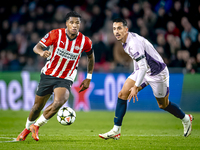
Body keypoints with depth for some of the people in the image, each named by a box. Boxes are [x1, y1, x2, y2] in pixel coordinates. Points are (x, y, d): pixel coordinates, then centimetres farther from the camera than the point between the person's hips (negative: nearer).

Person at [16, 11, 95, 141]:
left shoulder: (85, 41, -8)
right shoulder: (56, 34, -12)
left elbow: (91, 57, 12)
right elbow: (37, 47, -10)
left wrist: (88, 78, 12)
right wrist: (41, 52, -35)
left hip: (66, 79, 0)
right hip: (48, 75, 0)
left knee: (59, 102, -28)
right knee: (38, 106, 8)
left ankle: (36, 126, -7)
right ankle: (27, 128, 39)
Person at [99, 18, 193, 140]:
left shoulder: (134, 43, -31)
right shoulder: (126, 41, -1)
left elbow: (143, 67, -35)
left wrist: (136, 87, -34)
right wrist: (135, 76, 22)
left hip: (158, 73, -8)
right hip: (143, 71, 8)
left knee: (163, 105, 9)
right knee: (122, 94, -7)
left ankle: (186, 119, 38)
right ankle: (116, 131, -5)